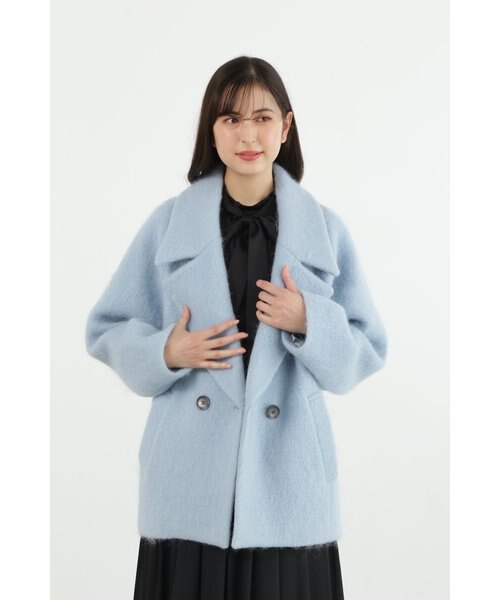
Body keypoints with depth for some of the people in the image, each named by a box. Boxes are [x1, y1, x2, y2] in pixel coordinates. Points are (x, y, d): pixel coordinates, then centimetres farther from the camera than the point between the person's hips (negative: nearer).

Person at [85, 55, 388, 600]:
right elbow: (106, 330, 7)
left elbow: (367, 350, 5)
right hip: (190, 478, 0)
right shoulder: (169, 222, 3)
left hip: (288, 479, 1)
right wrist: (166, 353, -12)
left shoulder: (325, 229, 4)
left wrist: (309, 323, -13)